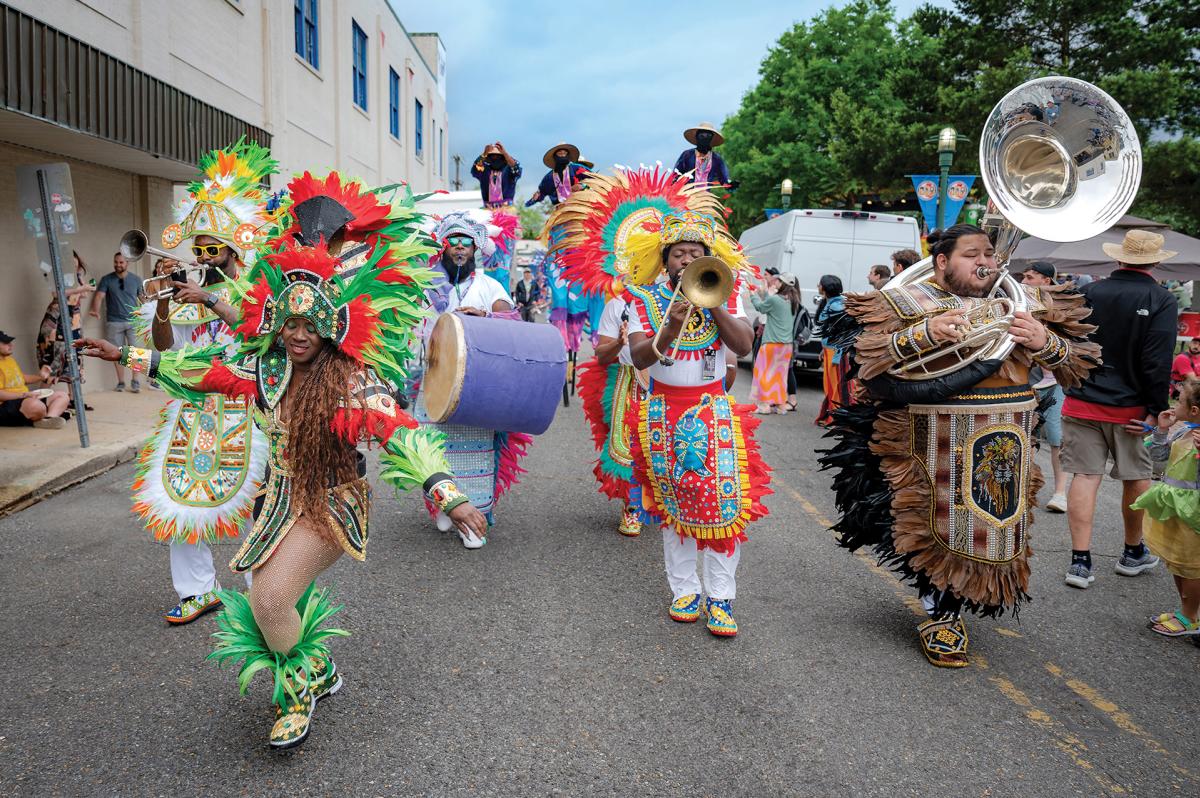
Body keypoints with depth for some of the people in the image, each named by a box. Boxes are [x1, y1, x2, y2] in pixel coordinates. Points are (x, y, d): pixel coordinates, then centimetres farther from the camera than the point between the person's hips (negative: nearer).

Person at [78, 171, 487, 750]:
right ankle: (318, 672, 43)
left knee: (270, 598, -18)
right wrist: (128, 356, 15)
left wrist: (446, 494, -49)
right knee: (272, 600, 15)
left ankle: (300, 688, 12)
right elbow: (206, 369, 10)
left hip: (331, 506, -7)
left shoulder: (354, 381, -22)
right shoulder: (267, 369, -3)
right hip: (279, 500, 7)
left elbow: (399, 432, -35)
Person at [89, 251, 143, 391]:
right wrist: (95, 310, -25)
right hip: (114, 322, 0)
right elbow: (99, 296, -7)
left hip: (133, 321, 0)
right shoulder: (106, 279, 2)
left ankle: (135, 381, 3)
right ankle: (121, 382, 11)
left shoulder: (136, 279, 6)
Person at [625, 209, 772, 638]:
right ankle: (683, 590, 18)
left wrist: (712, 303, -19)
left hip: (713, 410, 0)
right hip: (664, 412, 0)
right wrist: (670, 327, -30)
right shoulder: (646, 298, 1)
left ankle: (720, 596, 2)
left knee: (723, 502, -7)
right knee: (673, 505, 6)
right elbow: (639, 356, -13)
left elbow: (744, 345, -11)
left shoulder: (724, 296, 4)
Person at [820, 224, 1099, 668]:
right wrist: (923, 335, -27)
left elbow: (1075, 361, 10)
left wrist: (1044, 342, -12)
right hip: (941, 440, -5)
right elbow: (865, 354, -15)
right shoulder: (911, 301, -3)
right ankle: (941, 616, 23)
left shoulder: (1024, 300, 10)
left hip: (1008, 439, 5)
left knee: (996, 522, 15)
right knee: (944, 523, 4)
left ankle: (953, 602, 38)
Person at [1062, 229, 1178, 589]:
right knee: (1136, 478, 15)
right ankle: (1134, 553, 31)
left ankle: (1080, 561, 0)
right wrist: (1156, 409, -11)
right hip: (1131, 407, -1)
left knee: (1085, 476, 2)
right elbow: (1158, 363, -15)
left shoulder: (1087, 293, 0)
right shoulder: (1161, 300, -9)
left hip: (1082, 402, 2)